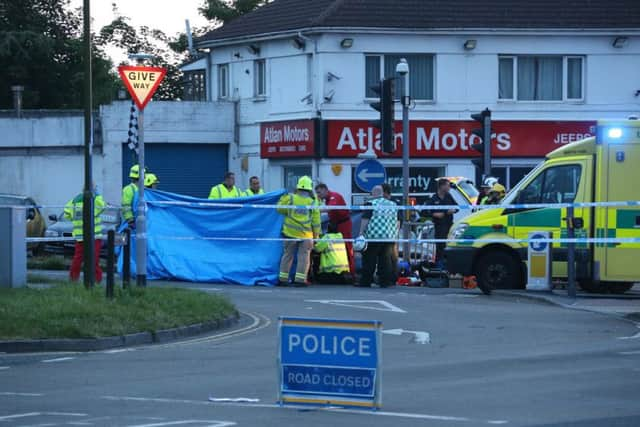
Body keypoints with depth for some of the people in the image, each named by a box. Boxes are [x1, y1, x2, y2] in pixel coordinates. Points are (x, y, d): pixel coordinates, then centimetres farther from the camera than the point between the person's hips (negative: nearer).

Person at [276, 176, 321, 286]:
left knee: (287, 255, 11)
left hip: (290, 233, 1)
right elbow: (316, 221, -1)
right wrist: (316, 235, 8)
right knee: (303, 257, 3)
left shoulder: (290, 199, -6)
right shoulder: (312, 203, -3)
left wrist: (283, 199, 20)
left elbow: (280, 209, 2)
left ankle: (283, 278, 13)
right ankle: (300, 279, -3)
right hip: (306, 235, -1)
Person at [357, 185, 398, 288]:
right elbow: (397, 221, 19)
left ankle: (365, 282, 0)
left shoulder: (371, 204, -4)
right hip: (389, 237, 5)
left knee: (369, 261, 0)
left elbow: (365, 219, -10)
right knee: (386, 260, 6)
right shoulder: (392, 205, 14)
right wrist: (395, 235, 26)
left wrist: (361, 233, -7)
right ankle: (386, 281, 3)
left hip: (373, 237, -5)